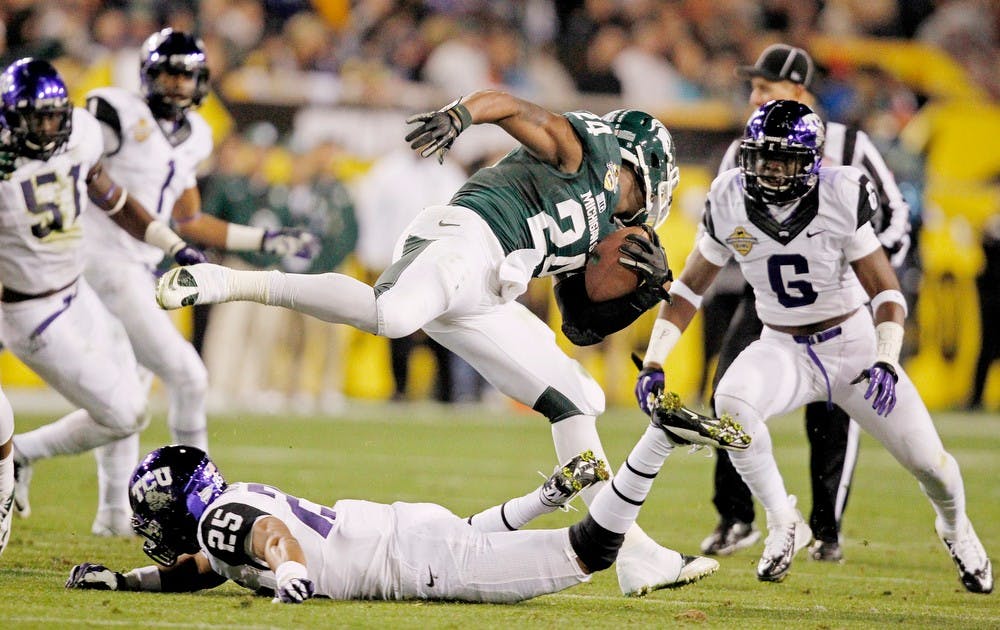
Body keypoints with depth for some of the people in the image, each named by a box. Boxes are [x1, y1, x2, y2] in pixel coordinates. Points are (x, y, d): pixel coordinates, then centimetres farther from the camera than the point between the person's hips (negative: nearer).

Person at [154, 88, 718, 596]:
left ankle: (636, 556, 15)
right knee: (390, 314, -40)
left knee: (575, 401, 12)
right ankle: (220, 283, -34)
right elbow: (506, 103, -1)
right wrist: (460, 115, -22)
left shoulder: (600, 233, 34)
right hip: (461, 238, -9)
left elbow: (584, 326, 32)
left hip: (481, 302, 9)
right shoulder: (589, 153, 12)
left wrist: (647, 286, 18)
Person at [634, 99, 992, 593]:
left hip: (853, 343, -1)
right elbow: (690, 287, -1)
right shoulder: (729, 203, -11)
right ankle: (783, 523, -14)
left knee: (927, 463, -2)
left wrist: (886, 361, -30)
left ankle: (955, 528, 36)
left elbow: (885, 290, -14)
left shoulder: (841, 198, -20)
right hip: (783, 349, 1)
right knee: (732, 401, -32)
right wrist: (654, 362, -11)